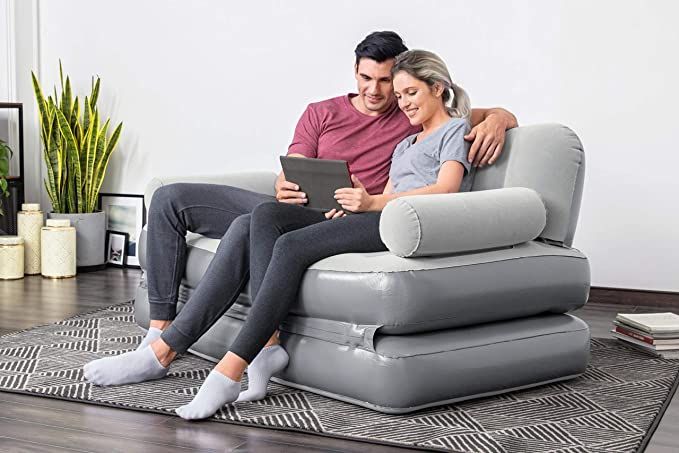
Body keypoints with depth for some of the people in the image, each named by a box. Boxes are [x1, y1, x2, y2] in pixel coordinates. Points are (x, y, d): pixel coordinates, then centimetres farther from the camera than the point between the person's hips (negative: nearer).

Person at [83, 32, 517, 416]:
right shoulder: (322, 113, 17)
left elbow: (505, 116, 12)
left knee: (249, 228, -35)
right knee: (170, 199, -5)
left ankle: (163, 351, -30)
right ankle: (160, 329, -11)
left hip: (332, 225, -6)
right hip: (288, 210, 6)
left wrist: (494, 120, -13)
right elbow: (290, 174, 6)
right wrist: (285, 188, -19)